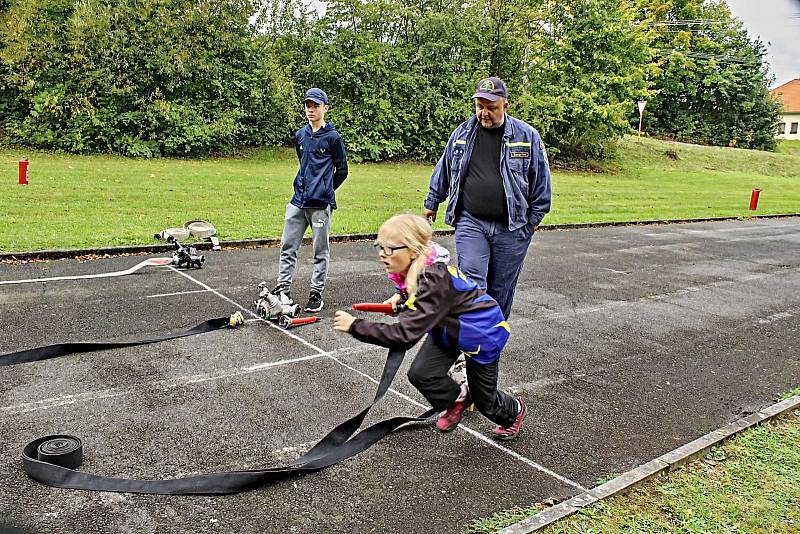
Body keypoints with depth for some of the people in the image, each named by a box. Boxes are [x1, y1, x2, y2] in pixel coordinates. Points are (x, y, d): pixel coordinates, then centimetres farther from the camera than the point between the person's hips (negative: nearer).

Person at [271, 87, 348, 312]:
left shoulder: (333, 137, -4)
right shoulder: (300, 135, 13)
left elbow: (341, 171, 2)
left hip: (320, 204, -5)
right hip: (298, 201, 6)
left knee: (320, 251, 4)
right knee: (288, 246, 6)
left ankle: (316, 293, 13)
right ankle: (283, 289, 15)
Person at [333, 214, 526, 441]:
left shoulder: (434, 280, -41)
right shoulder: (412, 269, -16)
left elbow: (405, 335, -46)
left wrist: (355, 326, -44)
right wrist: (401, 297, -11)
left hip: (483, 332, -7)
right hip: (448, 327, 7)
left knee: (484, 400, 10)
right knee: (420, 373, -10)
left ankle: (514, 410, 45)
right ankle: (457, 398, 21)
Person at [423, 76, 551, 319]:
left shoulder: (528, 136, -2)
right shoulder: (462, 133, 5)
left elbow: (541, 180, 4)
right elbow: (444, 170, 17)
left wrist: (535, 216, 4)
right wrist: (432, 203, 21)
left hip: (511, 228, -1)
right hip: (470, 222, 1)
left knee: (501, 288, 9)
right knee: (472, 280, -11)